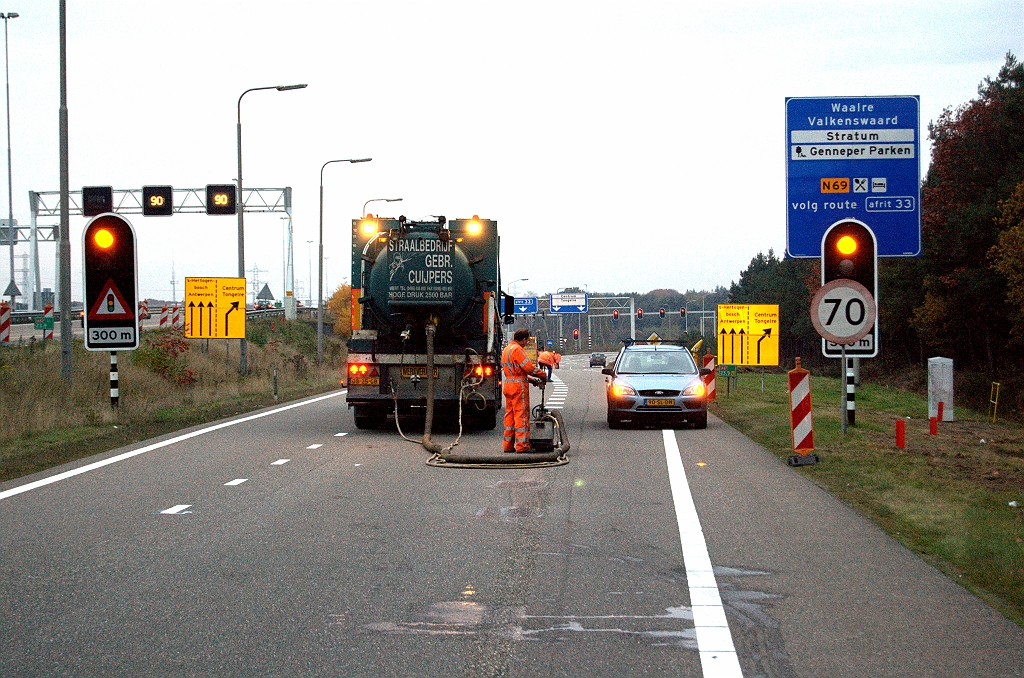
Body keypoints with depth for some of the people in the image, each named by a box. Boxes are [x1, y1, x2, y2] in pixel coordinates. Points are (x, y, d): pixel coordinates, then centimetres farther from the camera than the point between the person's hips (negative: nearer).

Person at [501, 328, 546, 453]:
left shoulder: (506, 350, 18)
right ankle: (522, 445, -8)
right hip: (519, 386, -9)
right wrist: (542, 373, -5)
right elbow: (528, 367, -17)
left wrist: (530, 378, 20)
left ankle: (507, 445, 12)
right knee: (522, 414, -7)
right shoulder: (517, 349, -13)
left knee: (509, 414, 11)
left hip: (507, 385, 9)